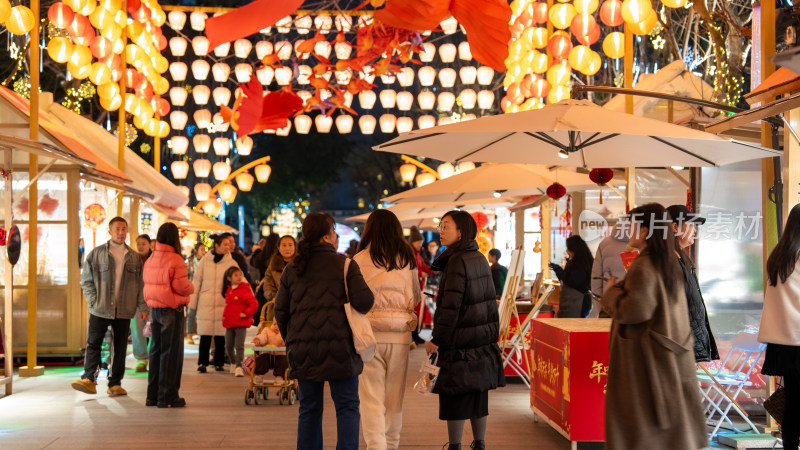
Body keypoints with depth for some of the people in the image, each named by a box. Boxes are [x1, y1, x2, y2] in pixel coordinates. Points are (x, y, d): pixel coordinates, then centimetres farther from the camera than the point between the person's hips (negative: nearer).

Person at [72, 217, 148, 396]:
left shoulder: (134, 257, 10)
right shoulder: (96, 253, 3)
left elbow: (140, 284, 12)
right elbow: (86, 280, 5)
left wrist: (142, 307, 5)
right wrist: (93, 300, -6)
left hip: (124, 311, 2)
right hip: (100, 309, -2)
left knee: (120, 347, 5)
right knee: (93, 344, -7)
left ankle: (115, 383, 11)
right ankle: (89, 379, -5)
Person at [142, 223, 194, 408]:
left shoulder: (150, 260, 6)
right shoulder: (176, 260, -15)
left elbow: (147, 284, 7)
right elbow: (182, 287, -18)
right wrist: (191, 288, 1)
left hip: (155, 309, 7)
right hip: (172, 310, -7)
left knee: (155, 351, 14)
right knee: (171, 352, 1)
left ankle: (153, 395, 19)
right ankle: (168, 396, 4)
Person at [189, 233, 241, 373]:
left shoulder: (231, 263, 5)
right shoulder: (205, 260, 4)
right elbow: (197, 281, 8)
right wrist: (193, 302, 5)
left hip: (223, 303, 1)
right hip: (205, 303, 0)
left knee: (221, 334, 3)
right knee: (205, 334, -1)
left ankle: (219, 363, 15)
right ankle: (202, 363, 7)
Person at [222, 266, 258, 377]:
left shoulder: (245, 290, -11)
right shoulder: (228, 290, 11)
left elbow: (254, 304, -17)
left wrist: (246, 313, -15)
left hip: (241, 323, -7)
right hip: (229, 323, 7)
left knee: (239, 346, -10)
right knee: (228, 346, 14)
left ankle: (239, 367, -8)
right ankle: (233, 363, 34)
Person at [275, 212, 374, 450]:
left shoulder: (292, 269, 8)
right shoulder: (345, 264, -4)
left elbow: (280, 310, 9)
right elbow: (364, 301, -13)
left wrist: (291, 341, 20)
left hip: (303, 351, 4)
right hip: (339, 350, -4)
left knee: (309, 409, 13)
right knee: (347, 407, 5)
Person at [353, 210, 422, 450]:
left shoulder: (359, 260, -6)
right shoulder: (407, 260, 2)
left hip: (370, 333, -3)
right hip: (400, 334, 3)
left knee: (371, 396, 1)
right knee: (395, 395, 15)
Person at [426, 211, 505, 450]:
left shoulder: (457, 261, -16)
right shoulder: (480, 260, 10)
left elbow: (450, 306, -20)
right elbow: (490, 301, 15)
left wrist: (437, 339, -15)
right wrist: (491, 332, 21)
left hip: (459, 341, -8)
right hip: (483, 340, 8)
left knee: (454, 398, 1)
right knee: (478, 397, 14)